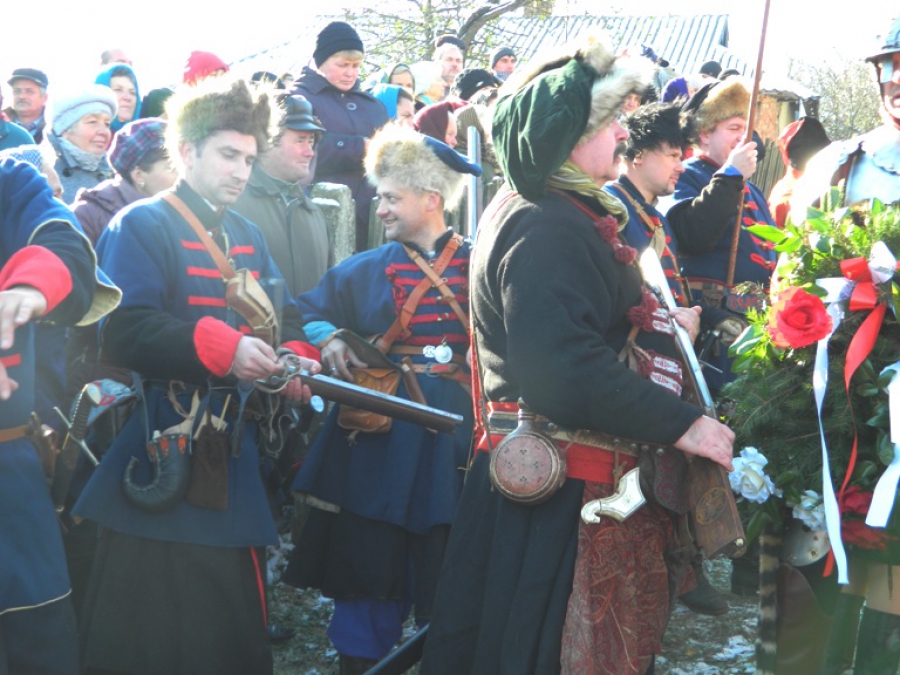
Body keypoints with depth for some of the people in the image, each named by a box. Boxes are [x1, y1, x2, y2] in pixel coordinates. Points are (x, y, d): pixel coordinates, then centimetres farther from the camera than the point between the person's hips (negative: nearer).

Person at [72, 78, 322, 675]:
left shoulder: (248, 236, 18)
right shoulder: (141, 226, -5)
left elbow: (284, 316, 13)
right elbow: (124, 329, -19)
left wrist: (296, 356, -10)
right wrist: (221, 349, -29)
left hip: (235, 452, 7)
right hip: (161, 458, -7)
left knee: (233, 615, 13)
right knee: (153, 625, 0)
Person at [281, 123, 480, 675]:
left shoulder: (477, 264, 2)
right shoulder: (367, 269, 6)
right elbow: (309, 315, 11)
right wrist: (329, 340, -8)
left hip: (457, 429, -1)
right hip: (382, 428, 1)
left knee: (450, 557, 5)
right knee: (373, 552, 4)